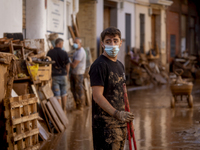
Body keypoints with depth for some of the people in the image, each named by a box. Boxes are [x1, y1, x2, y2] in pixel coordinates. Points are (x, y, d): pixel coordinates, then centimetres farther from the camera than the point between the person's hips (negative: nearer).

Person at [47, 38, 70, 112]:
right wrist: (66, 73, 14)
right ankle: (64, 109, 23)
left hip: (54, 75, -1)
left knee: (57, 95, 1)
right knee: (64, 93, 16)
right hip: (63, 75, 1)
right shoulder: (64, 53, -7)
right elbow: (67, 65, -3)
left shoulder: (50, 53, -5)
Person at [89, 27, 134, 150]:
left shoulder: (120, 65, 15)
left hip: (120, 122, 9)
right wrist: (117, 113, -28)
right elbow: (97, 96, -20)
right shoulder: (99, 65, -13)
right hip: (105, 124, -8)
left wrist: (125, 115, 18)